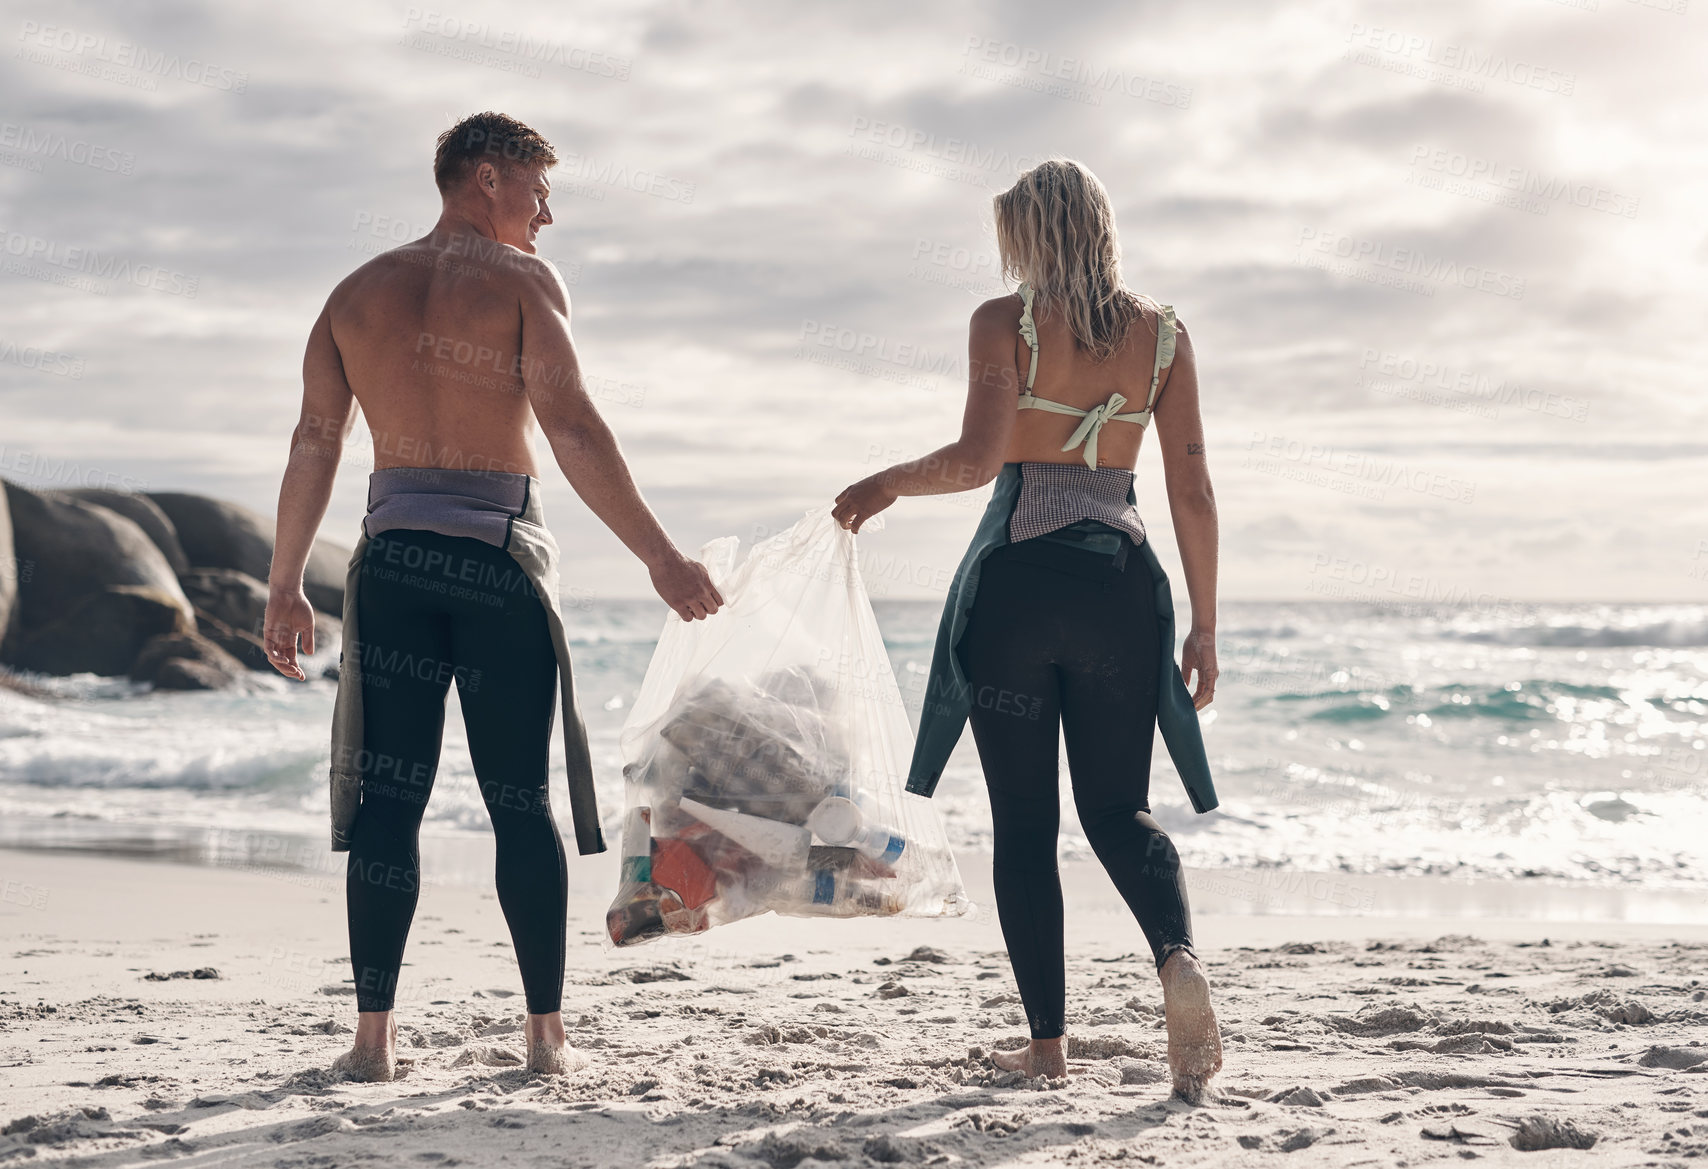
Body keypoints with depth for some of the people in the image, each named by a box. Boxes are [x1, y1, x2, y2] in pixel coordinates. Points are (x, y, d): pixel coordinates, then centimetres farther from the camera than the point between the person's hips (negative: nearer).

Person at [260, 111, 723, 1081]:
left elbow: (315, 443, 11)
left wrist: (286, 585, 15)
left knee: (387, 801, 5)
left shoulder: (358, 292, 13)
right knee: (522, 801, 3)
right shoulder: (522, 279, -1)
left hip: (392, 557, 4)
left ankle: (376, 1036, 2)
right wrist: (662, 558, -12)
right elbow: (573, 429, -12)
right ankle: (548, 1032, 6)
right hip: (499, 554, -3)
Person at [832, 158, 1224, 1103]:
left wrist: (887, 483, 3)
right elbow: (1192, 492, 4)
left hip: (1017, 578, -3)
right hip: (1121, 581, 3)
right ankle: (1178, 957, -17)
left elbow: (976, 459, -15)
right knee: (1118, 809, 12)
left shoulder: (1004, 322, -3)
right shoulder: (1163, 333, 7)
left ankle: (1046, 1039, 8)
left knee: (1024, 822, 7)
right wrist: (1204, 626, 9)